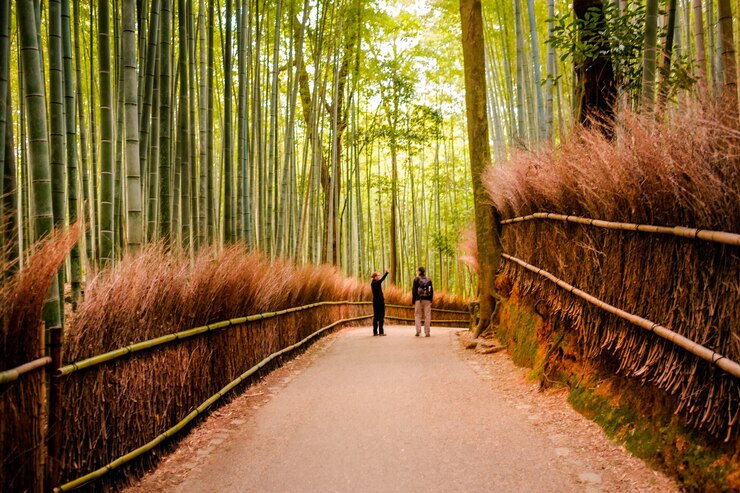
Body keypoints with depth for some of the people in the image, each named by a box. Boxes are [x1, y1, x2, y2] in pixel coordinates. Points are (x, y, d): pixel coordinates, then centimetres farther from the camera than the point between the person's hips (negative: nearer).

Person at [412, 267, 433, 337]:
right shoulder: (428, 279, 8)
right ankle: (427, 332, 2)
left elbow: (414, 291, -5)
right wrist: (431, 300, 12)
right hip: (427, 300, 2)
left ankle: (418, 331, -8)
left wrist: (413, 301, -1)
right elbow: (431, 291, 7)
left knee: (417, 315, 5)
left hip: (419, 299, -2)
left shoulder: (416, 279, -3)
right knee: (427, 316, 4)